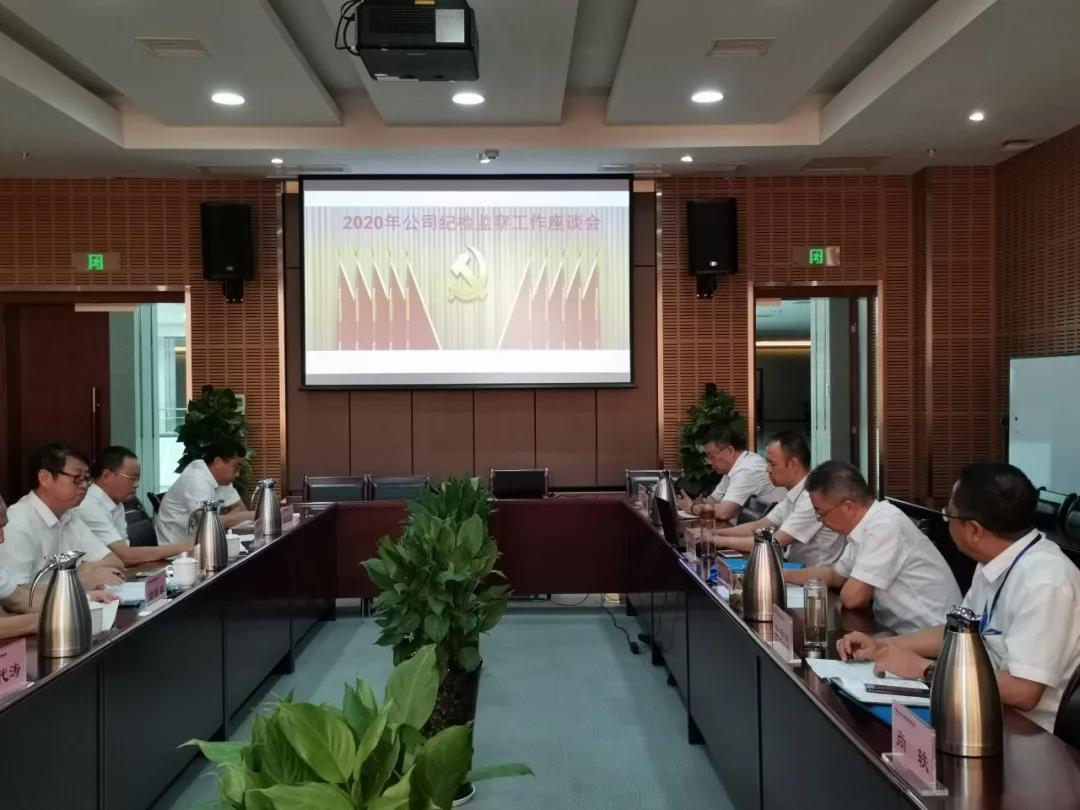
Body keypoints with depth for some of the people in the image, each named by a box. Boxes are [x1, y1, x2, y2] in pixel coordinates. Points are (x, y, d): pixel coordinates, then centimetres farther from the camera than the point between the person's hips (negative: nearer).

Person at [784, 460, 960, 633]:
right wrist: (783, 575, 16)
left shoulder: (885, 526, -22)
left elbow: (852, 597, -24)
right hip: (902, 630, 8)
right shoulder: (865, 526, 6)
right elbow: (835, 575, 22)